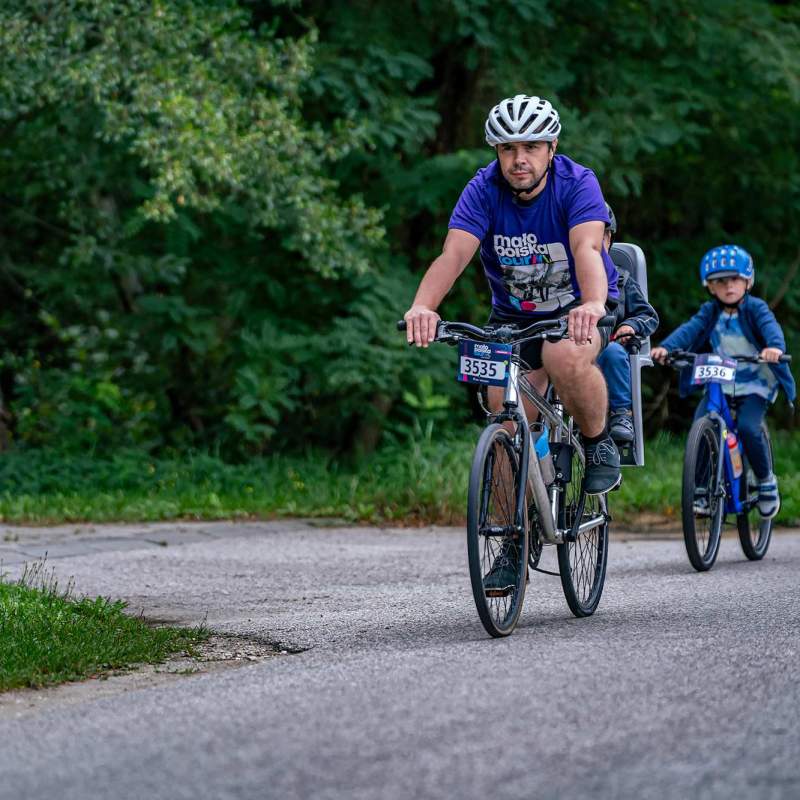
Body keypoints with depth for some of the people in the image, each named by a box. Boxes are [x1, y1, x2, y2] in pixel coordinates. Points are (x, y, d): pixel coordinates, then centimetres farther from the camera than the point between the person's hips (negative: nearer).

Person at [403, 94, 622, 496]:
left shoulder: (577, 183, -22)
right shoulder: (483, 190, -17)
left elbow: (587, 247, -39)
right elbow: (453, 254, -31)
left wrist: (593, 304, -60)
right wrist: (422, 307, -52)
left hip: (576, 307, -3)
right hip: (513, 315, 3)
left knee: (566, 357, -36)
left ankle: (599, 443, -10)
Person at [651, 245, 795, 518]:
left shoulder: (755, 309, -7)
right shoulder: (710, 312, 2)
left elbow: (770, 327, -26)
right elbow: (689, 329, -13)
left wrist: (774, 347, -50)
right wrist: (665, 347, -33)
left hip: (754, 385, -3)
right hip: (719, 384, 3)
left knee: (748, 427, -26)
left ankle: (766, 482, -1)